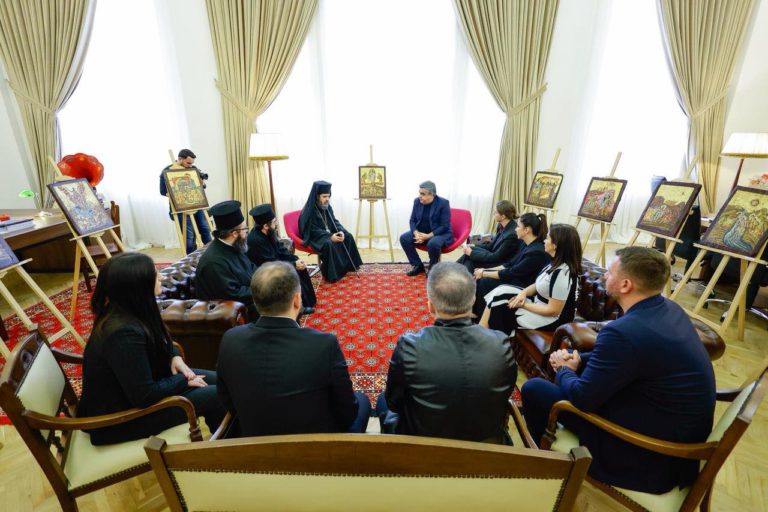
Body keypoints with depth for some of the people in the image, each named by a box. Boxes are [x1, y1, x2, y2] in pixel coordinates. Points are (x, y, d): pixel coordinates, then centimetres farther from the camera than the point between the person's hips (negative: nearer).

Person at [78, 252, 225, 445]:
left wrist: (174, 356, -5)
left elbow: (158, 342, 14)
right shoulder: (124, 333, -34)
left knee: (216, 380, 4)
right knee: (216, 396, -12)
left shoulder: (124, 311, -6)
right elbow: (145, 396, -29)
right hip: (117, 419, -9)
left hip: (130, 390, 9)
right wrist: (184, 380, -14)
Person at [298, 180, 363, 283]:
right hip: (314, 237, -8)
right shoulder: (309, 210, -21)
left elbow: (334, 221, 8)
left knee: (348, 236, -3)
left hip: (328, 233, 8)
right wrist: (330, 236, -32)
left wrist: (341, 231, -14)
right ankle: (331, 274, -26)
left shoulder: (327, 207, 2)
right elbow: (313, 230, -23)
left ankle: (348, 265, 7)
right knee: (328, 244, -37)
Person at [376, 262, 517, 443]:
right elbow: (504, 396, -5)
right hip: (488, 444, 3)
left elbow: (393, 402, -12)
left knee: (383, 400, 27)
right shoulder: (501, 345, -25)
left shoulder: (409, 346, -31)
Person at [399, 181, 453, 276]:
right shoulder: (417, 201, -1)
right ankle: (418, 265, -1)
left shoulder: (443, 203, -16)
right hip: (421, 232, 6)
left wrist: (428, 236, -28)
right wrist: (416, 233, -18)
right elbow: (412, 220, 3)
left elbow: (444, 226, -19)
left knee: (433, 243, -38)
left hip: (441, 233, -6)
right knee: (404, 238, -15)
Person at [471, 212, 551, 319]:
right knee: (479, 277, -4)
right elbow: (510, 264, 10)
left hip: (522, 286, -9)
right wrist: (485, 271, 2)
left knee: (484, 282, -15)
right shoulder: (527, 244, 3)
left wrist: (484, 274, -15)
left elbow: (512, 273, -23)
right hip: (514, 277, 9)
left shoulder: (536, 252, -26)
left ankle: (481, 320, 5)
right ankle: (475, 312, 4)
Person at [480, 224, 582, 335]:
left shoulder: (561, 273, -28)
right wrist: (524, 293, -9)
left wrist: (523, 305, -17)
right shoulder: (556, 263, 2)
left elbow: (553, 311, -26)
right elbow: (539, 284, 12)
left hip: (553, 319, -9)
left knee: (499, 309, -9)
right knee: (500, 294, -4)